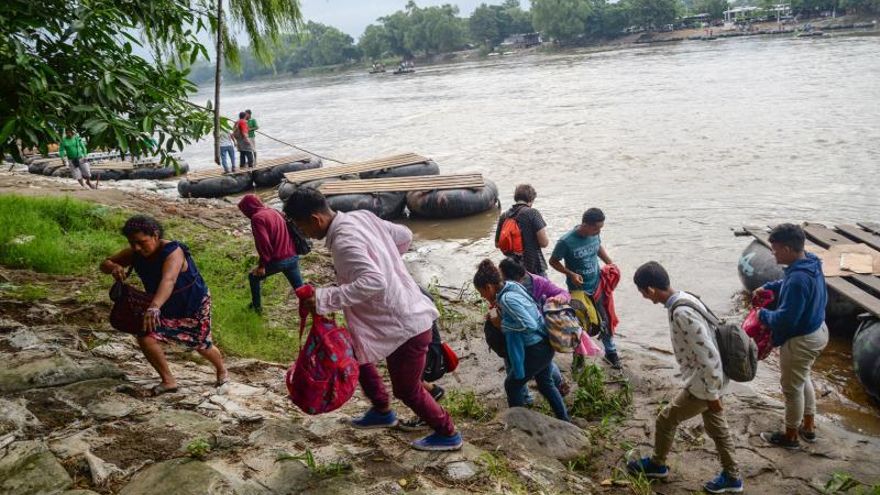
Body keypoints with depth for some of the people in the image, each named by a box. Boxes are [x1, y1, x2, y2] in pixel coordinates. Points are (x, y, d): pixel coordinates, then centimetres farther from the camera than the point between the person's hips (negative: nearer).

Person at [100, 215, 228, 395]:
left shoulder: (172, 252, -37)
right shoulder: (135, 253, -17)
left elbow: (168, 280, -55)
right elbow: (105, 264, -10)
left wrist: (154, 307, -72)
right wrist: (114, 267, -36)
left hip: (194, 305, -5)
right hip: (165, 306, 5)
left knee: (201, 346, 11)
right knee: (145, 337, -16)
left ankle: (222, 370, 46)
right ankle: (168, 381, 3)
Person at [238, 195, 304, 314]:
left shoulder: (257, 218, -12)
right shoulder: (274, 211, 13)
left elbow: (263, 243, -21)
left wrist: (262, 265, -14)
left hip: (277, 260, -6)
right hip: (293, 256, 7)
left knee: (254, 277, 20)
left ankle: (257, 306, 31)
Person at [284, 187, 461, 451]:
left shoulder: (344, 241, -25)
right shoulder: (362, 216, 2)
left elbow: (373, 282, -37)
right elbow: (404, 236, 12)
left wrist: (323, 300, -33)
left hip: (407, 326, -10)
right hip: (406, 313, 10)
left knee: (406, 390, 10)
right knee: (357, 353, 24)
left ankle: (448, 434, 30)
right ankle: (382, 412, 40)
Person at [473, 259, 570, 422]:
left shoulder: (507, 299, -25)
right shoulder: (511, 286, 1)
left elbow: (529, 324, -30)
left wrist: (502, 324, -18)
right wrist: (499, 304, 5)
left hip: (535, 350, -9)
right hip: (545, 345, 9)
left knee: (512, 385, 12)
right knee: (546, 384, 26)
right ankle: (565, 420, 37)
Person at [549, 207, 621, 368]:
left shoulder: (595, 234, -10)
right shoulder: (566, 242, -26)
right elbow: (553, 261, -12)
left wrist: (610, 263, -1)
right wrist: (571, 274, -24)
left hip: (597, 286, 5)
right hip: (578, 291, -5)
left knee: (605, 320, 17)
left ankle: (610, 352, 38)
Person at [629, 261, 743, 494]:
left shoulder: (682, 314, -32)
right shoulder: (684, 299, 0)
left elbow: (709, 356, -30)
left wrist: (712, 395, -20)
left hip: (704, 383, -9)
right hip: (711, 378, 9)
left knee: (666, 420, 11)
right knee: (716, 426, 23)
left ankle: (657, 464, 34)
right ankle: (732, 476, 38)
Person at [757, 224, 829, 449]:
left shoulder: (798, 279, -34)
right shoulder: (810, 263, -3)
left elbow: (786, 319, -31)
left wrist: (763, 315, -14)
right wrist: (768, 287, 5)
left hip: (800, 341, -10)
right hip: (818, 330, 10)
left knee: (792, 388, 11)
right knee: (803, 379, 28)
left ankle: (790, 436, 30)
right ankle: (808, 427, 43)